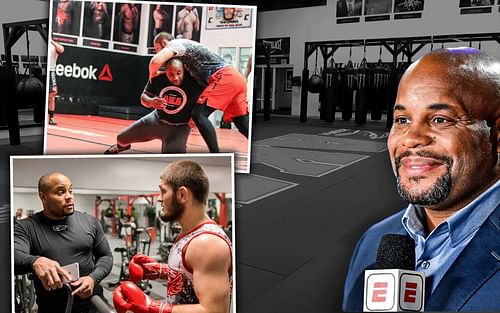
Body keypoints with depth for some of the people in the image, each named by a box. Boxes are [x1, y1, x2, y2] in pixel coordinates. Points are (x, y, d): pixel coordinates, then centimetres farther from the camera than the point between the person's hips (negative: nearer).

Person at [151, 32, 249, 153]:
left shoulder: (175, 43, 3)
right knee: (244, 127, 6)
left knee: (199, 114, -9)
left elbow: (156, 61, -14)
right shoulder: (185, 48, 30)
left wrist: (153, 74, 6)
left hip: (224, 77, -9)